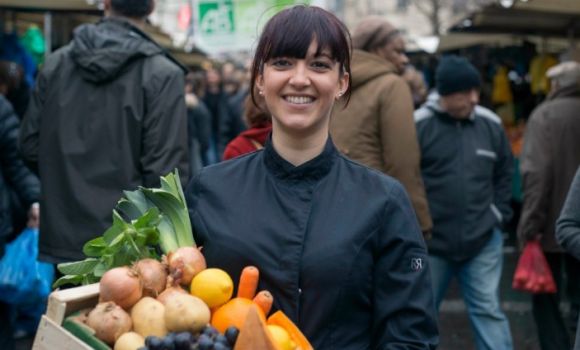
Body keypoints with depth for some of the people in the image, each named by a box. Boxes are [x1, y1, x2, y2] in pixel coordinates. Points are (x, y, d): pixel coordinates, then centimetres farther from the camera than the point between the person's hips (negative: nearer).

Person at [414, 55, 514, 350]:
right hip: (429, 241, -2)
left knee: (488, 311, 5)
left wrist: (498, 215, 7)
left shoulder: (490, 125, 3)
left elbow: (504, 174, 15)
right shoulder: (418, 125, -11)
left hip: (483, 241, 2)